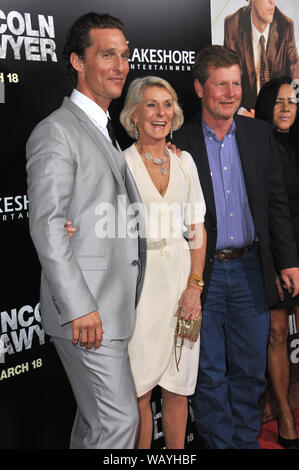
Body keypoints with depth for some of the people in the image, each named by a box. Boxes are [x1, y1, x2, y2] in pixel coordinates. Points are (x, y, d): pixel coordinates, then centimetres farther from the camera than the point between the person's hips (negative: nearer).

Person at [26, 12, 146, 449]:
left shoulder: (108, 134, 20)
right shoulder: (56, 131, -10)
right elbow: (47, 226, -18)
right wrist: (80, 307, -21)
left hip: (112, 306, 9)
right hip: (84, 311, -9)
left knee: (95, 417, 18)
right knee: (120, 419, -5)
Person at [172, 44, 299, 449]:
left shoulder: (260, 135, 5)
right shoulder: (179, 145, -6)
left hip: (250, 270, 3)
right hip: (203, 275, -3)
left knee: (250, 370, 14)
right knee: (209, 374, 9)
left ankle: (247, 441, 32)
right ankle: (219, 442, 26)